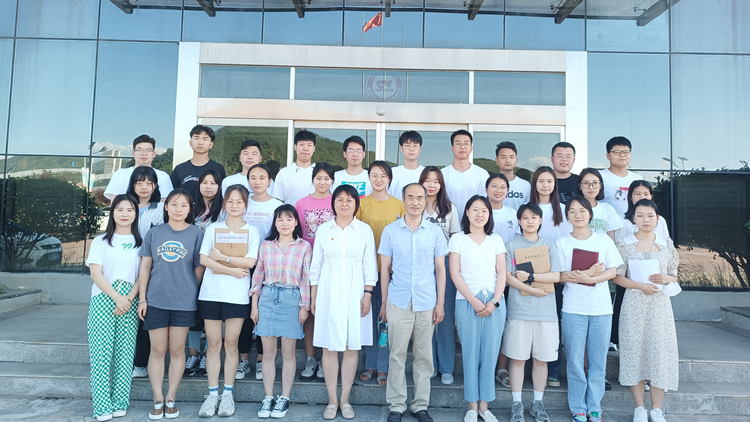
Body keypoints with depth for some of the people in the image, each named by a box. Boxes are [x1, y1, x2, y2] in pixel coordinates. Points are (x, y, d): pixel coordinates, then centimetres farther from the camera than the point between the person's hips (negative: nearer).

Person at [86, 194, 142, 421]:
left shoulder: (141, 243, 10)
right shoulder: (100, 241, 7)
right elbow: (96, 274, -2)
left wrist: (129, 298, -11)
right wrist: (116, 298, -13)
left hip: (130, 303, 1)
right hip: (103, 300, -1)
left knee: (125, 353, 0)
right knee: (101, 353, -5)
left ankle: (120, 403, 8)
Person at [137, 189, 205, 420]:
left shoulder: (196, 234, 0)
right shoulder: (154, 233, 4)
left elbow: (199, 267, 2)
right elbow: (145, 267, 4)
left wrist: (192, 291, 1)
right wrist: (142, 299, 1)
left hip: (184, 301, -1)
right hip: (156, 301, 1)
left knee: (177, 350, 7)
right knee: (158, 350, 6)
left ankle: (171, 399, 19)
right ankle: (158, 400, 17)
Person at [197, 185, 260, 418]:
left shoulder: (252, 231, 6)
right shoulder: (213, 228, 10)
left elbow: (250, 262, -7)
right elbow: (204, 259, -2)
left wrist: (222, 257, -7)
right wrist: (232, 270, -10)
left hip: (237, 295, -1)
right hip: (211, 292, 1)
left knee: (231, 343, 3)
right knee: (213, 343, 4)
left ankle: (228, 393, 15)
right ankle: (212, 394, 14)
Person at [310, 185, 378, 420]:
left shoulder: (365, 230, 3)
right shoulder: (323, 230, 5)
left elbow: (370, 267, 3)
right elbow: (315, 266, 8)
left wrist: (367, 295, -5)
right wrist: (313, 298, 4)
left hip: (354, 293, 0)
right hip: (328, 293, 1)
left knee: (352, 346, 4)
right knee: (329, 347, 3)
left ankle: (345, 400, 17)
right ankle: (332, 400, 15)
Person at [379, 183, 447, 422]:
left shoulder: (435, 232, 4)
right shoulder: (390, 231, 2)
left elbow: (440, 269, 7)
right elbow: (385, 269, 6)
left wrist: (440, 303, 2)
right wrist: (383, 302, 4)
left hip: (427, 303, 1)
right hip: (398, 302, -1)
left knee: (424, 357, 8)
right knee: (397, 355, 4)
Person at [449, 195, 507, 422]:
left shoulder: (496, 240, 12)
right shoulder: (458, 239, 5)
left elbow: (501, 273, 7)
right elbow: (455, 273, -2)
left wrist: (494, 302, -7)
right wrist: (473, 301, -11)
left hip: (494, 303, 2)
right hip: (467, 301, -2)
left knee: (490, 353, 4)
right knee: (470, 353, 1)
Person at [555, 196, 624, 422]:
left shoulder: (604, 240, 6)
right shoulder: (562, 242, 3)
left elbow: (612, 271, -1)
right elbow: (560, 275, -5)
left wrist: (590, 278, -17)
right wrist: (584, 274, -20)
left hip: (601, 308, 1)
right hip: (573, 308, -1)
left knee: (598, 361, 5)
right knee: (575, 360, 2)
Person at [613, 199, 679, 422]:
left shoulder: (666, 245, 7)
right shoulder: (625, 245, 0)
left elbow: (675, 277, 12)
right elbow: (617, 277, -3)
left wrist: (666, 279, -10)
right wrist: (641, 285, -15)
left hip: (660, 304, 2)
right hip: (634, 304, -2)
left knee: (660, 352, 2)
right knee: (635, 352, 2)